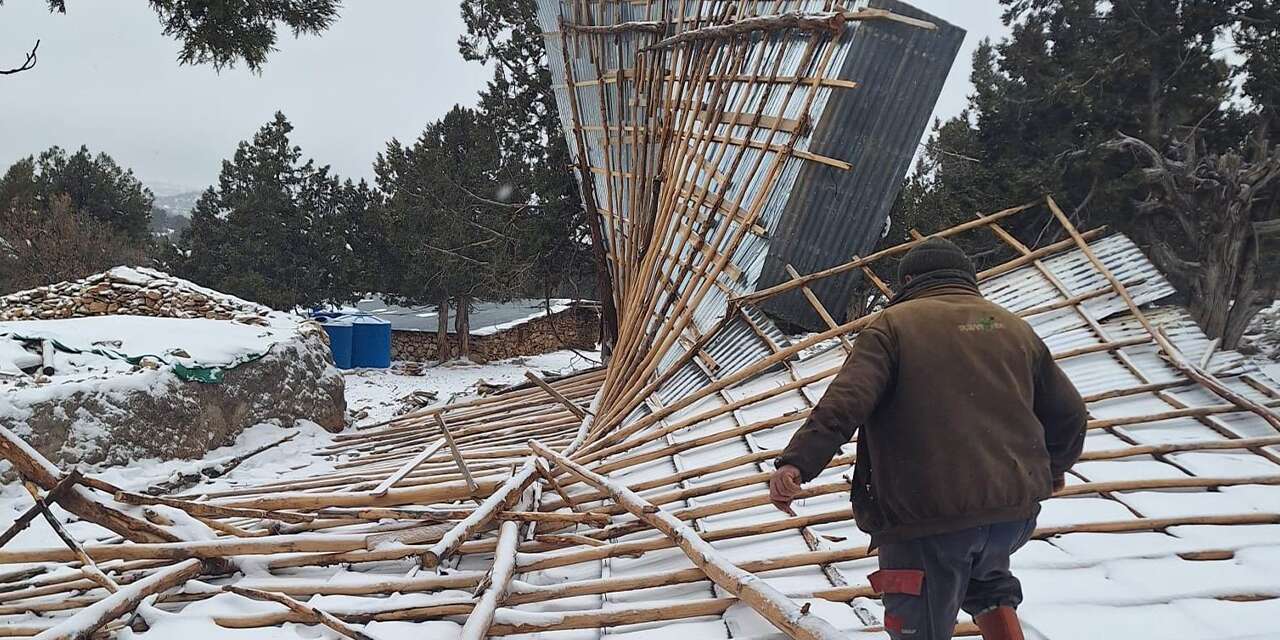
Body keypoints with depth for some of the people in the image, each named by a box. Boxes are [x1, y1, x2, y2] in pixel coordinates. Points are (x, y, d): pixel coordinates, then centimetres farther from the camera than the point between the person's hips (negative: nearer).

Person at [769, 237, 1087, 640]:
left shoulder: (894, 324, 0)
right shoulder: (1016, 328, 16)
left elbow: (846, 400, -17)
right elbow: (1069, 413, 19)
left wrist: (797, 462, -25)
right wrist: (1053, 468, 37)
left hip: (927, 516, -5)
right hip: (1014, 508, 6)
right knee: (986, 580, 35)